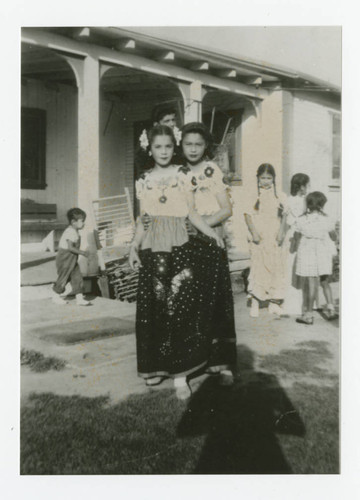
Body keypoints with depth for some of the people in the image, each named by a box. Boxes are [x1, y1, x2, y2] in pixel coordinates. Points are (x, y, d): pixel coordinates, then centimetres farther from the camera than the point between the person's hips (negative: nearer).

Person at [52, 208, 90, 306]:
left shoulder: (74, 231, 9)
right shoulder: (71, 232, -23)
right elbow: (70, 247, -29)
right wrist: (82, 253, -25)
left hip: (72, 259, 9)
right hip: (65, 258, -9)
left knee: (77, 277, 4)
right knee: (63, 277, 5)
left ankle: (80, 298, 6)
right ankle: (56, 296, 25)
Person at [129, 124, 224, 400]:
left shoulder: (183, 176, 5)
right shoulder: (144, 181, 12)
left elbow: (191, 212, 3)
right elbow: (143, 220, 14)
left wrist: (210, 231, -12)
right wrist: (134, 247, 4)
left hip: (178, 248, -2)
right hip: (152, 250, 3)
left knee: (180, 307, -8)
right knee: (152, 308, 4)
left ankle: (180, 373, -1)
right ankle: (155, 366, 19)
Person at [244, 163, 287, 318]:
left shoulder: (280, 196, 8)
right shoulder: (252, 197, 4)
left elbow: (283, 217, 8)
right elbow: (248, 216, 0)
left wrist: (281, 232, -5)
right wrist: (254, 233, -11)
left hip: (275, 240, 2)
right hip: (259, 240, -2)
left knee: (276, 269, 3)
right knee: (257, 268, -3)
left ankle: (274, 302, 15)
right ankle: (254, 304, 6)